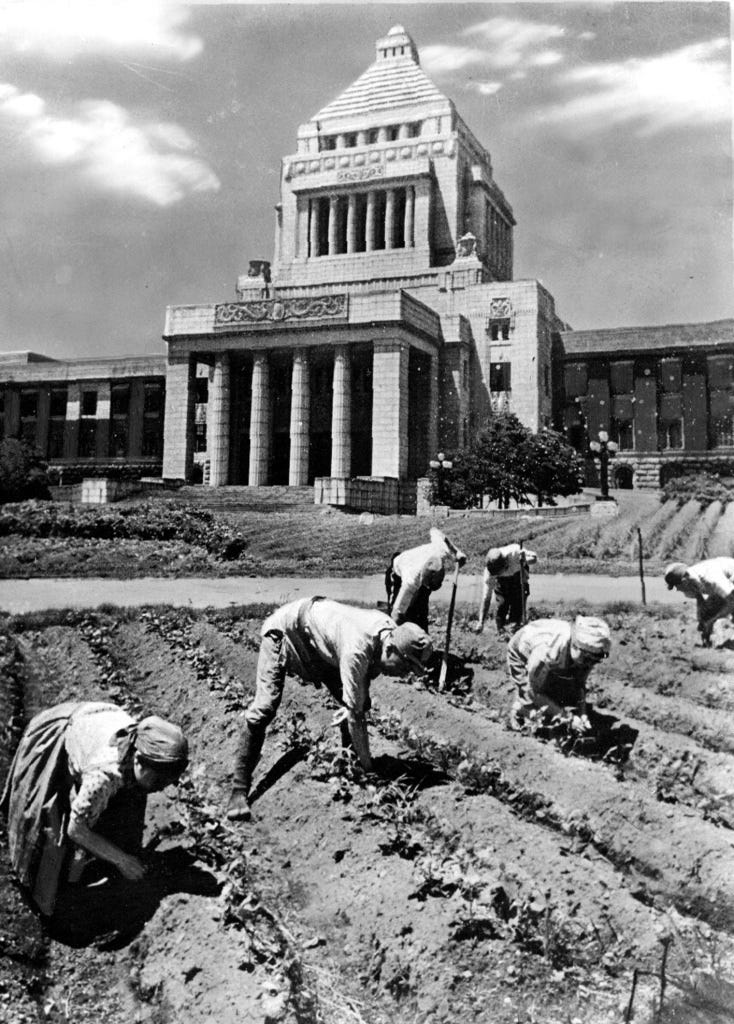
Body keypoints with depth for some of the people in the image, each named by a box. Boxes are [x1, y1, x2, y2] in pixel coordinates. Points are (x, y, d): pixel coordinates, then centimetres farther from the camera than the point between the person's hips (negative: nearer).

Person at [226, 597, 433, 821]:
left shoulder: (392, 631, -18)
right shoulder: (357, 650, -41)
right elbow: (355, 716, -33)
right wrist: (368, 767, -24)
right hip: (285, 630, -8)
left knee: (360, 702, -2)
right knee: (265, 708, -20)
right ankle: (240, 790, -13)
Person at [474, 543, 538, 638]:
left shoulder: (515, 551, -40)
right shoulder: (489, 571, -35)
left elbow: (534, 557, -19)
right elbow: (486, 597, -31)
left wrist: (525, 560, -44)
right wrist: (481, 622, -34)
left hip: (519, 574, 0)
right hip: (502, 580, 0)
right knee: (500, 603, -12)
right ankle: (501, 632, 6)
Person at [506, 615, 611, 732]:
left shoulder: (587, 653, -29)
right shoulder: (546, 651, -47)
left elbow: (580, 683, -9)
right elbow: (533, 691, -34)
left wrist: (582, 714, -23)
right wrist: (568, 718, -35)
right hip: (521, 655, -5)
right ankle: (517, 713, 12)